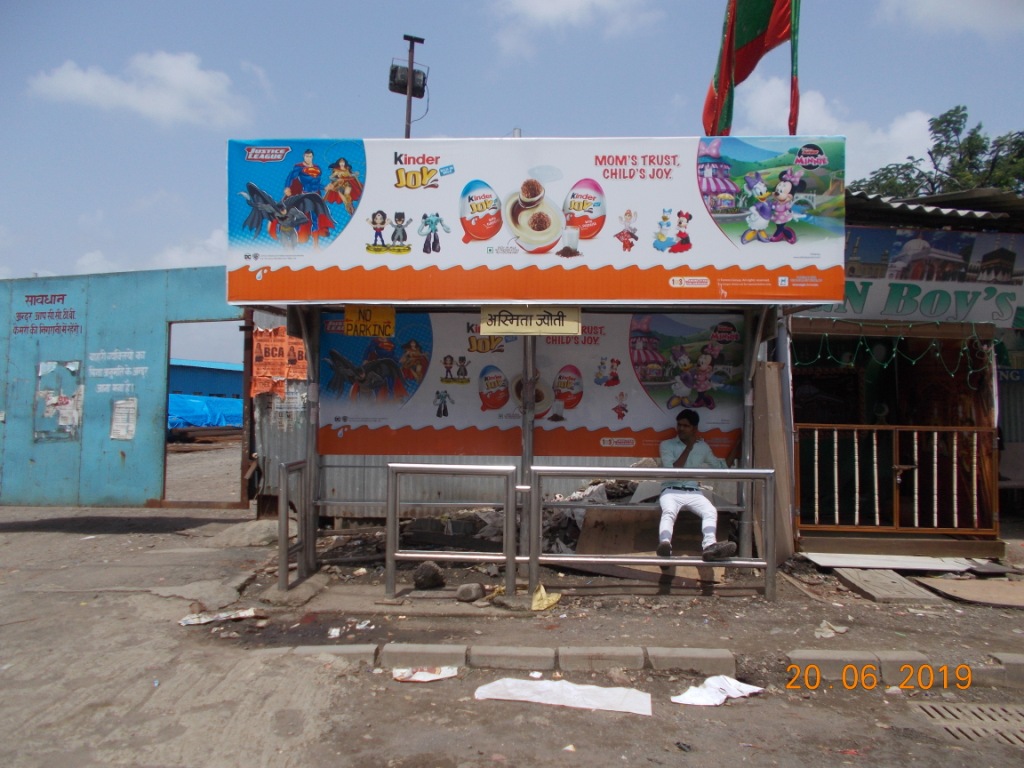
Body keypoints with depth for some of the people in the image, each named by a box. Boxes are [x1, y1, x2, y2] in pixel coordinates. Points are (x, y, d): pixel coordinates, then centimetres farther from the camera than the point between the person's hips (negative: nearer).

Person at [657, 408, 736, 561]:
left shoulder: (703, 447, 18)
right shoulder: (667, 445, 8)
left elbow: (719, 466, 32)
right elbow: (672, 470, -4)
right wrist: (689, 448, -2)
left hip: (694, 492, 3)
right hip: (672, 491, -3)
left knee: (711, 512, -31)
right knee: (669, 512, -37)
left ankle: (710, 545, -56)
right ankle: (665, 544, -64)